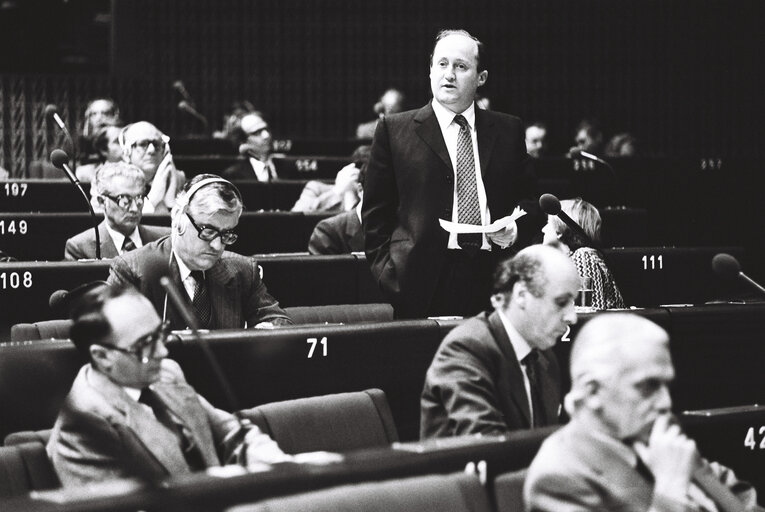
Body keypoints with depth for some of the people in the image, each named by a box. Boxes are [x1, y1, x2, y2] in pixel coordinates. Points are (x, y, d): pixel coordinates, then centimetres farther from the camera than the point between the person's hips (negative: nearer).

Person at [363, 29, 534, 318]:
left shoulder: (508, 130, 15)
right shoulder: (394, 130, 7)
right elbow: (376, 215, 5)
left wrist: (515, 229, 0)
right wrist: (390, 279, -4)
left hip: (492, 282, 2)